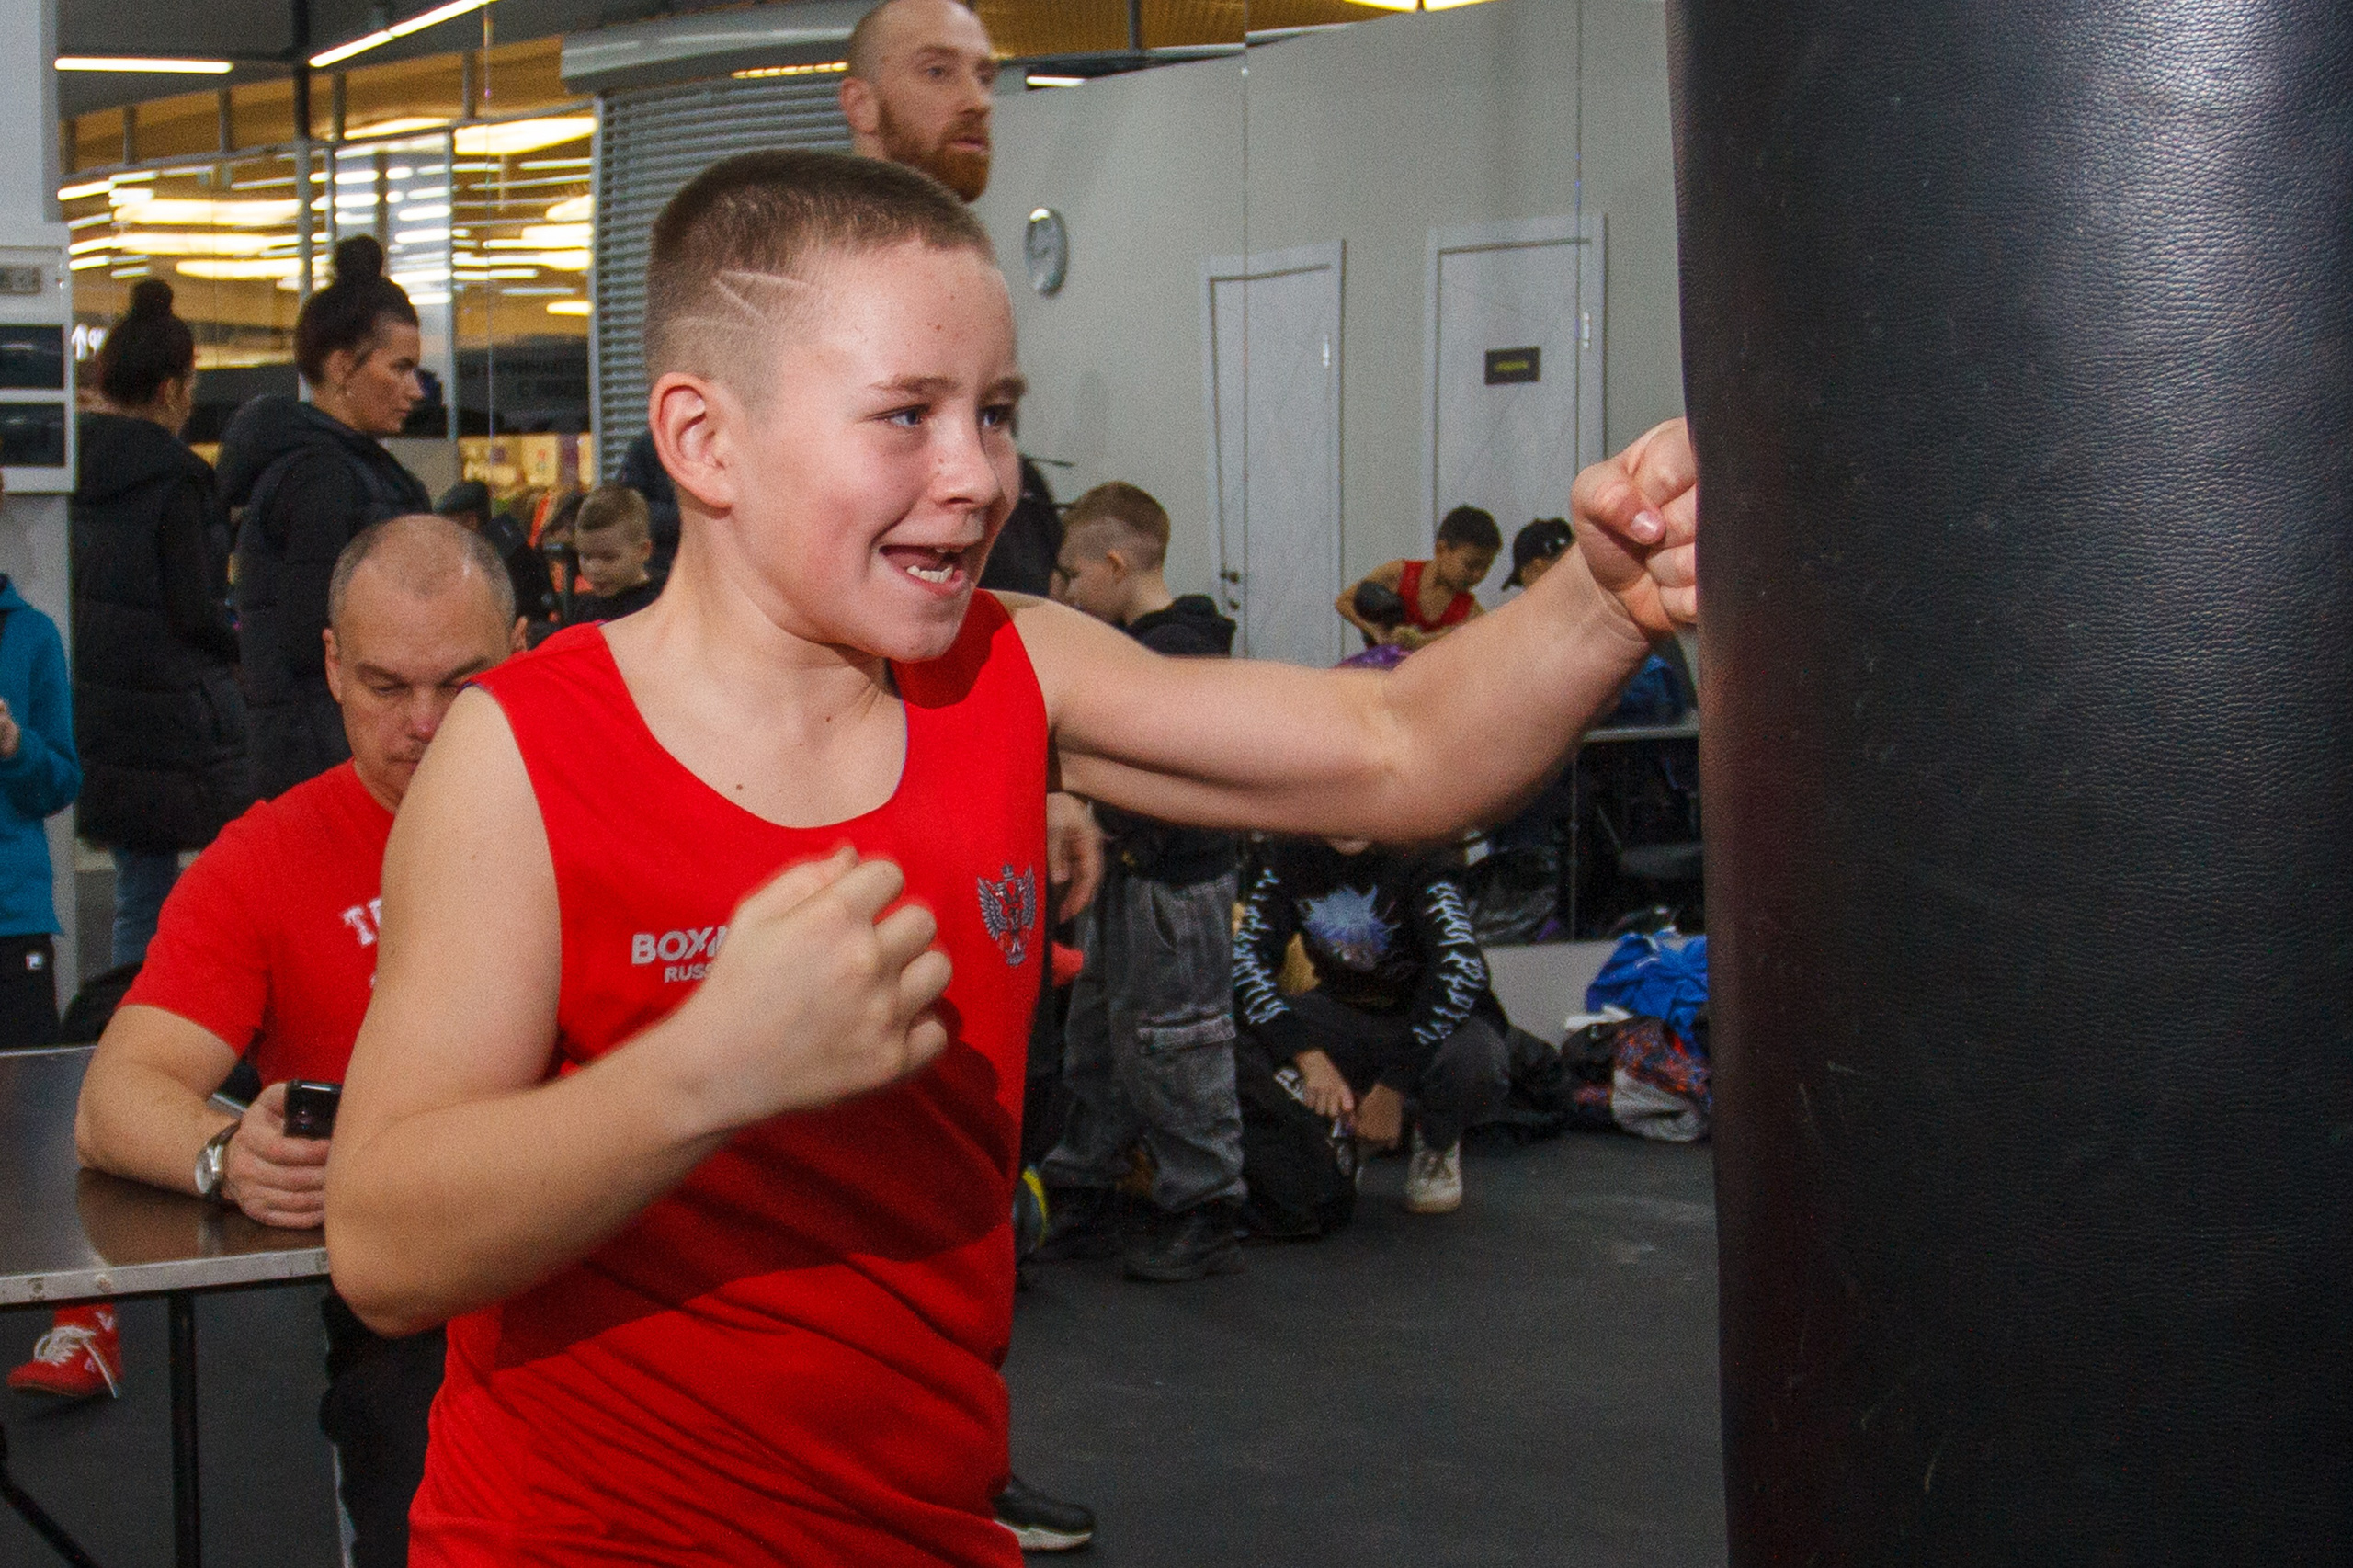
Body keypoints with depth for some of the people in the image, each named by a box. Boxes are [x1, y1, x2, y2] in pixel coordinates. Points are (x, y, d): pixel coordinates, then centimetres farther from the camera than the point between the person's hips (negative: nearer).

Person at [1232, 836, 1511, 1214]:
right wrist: (1309, 1058, -29)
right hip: (1344, 1016, 4)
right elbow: (1247, 955, -14)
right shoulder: (1289, 854, -9)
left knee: (1475, 1066, -38)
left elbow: (1462, 970, -31)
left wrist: (1393, 1085, -32)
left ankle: (1436, 1144, 1)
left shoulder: (1416, 857, -21)